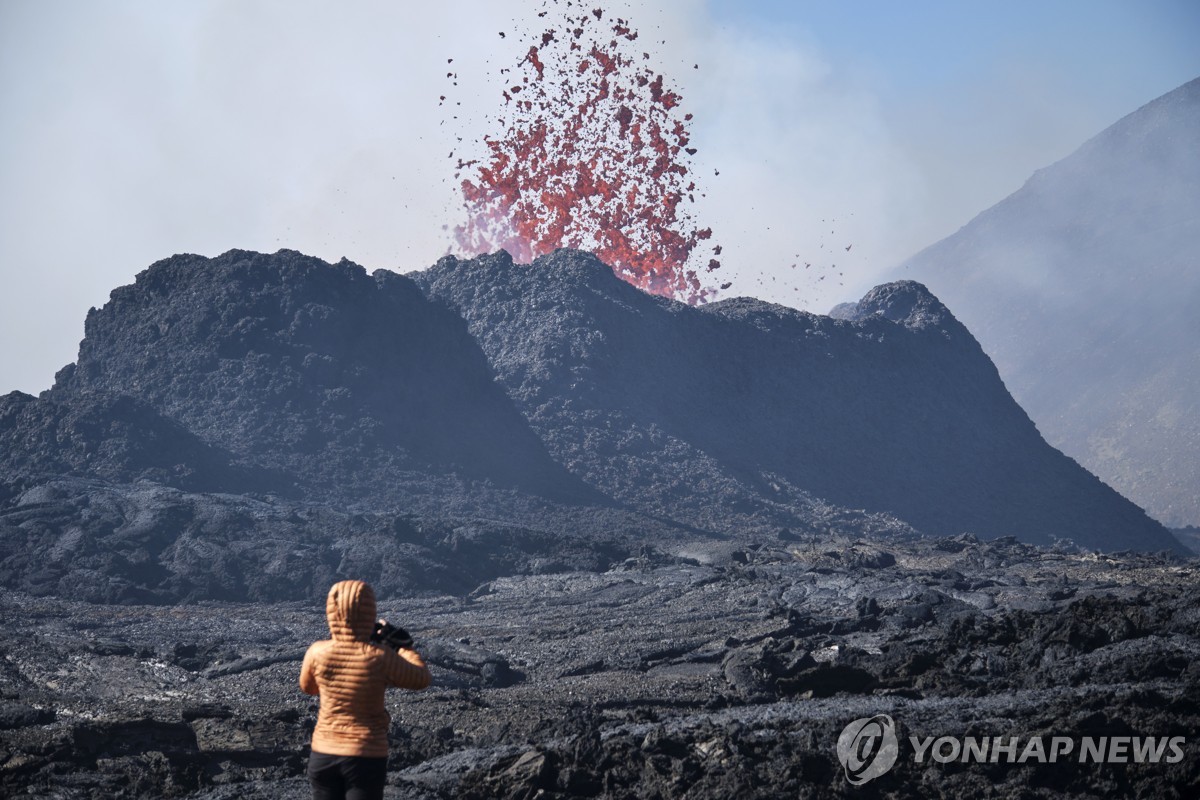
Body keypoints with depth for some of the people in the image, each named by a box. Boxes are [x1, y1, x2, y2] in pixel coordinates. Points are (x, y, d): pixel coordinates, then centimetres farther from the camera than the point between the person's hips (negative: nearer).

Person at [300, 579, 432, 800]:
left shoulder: (317, 652, -10)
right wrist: (403, 647, 17)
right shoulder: (381, 659, -18)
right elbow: (421, 679, 1)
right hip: (366, 759, -3)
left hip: (324, 754, 3)